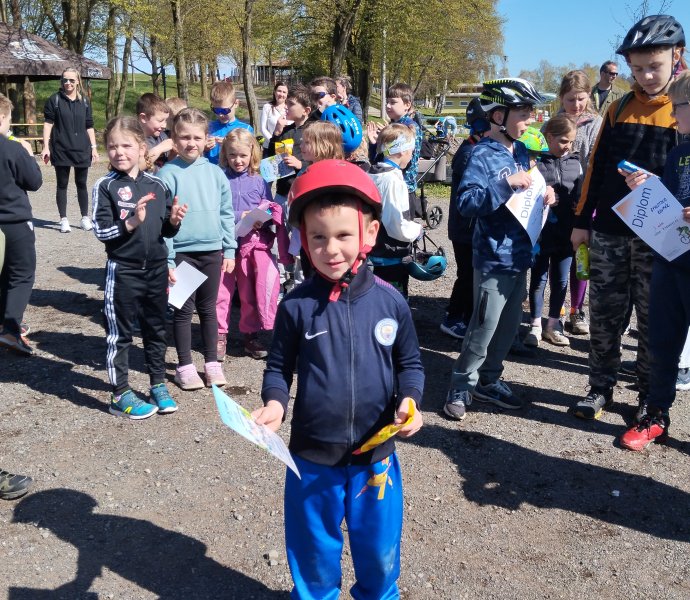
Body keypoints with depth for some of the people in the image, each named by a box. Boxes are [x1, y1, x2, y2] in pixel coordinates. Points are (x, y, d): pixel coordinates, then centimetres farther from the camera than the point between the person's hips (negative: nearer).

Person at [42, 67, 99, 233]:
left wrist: (94, 147, 6)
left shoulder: (84, 101, 8)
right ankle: (64, 220, 10)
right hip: (61, 150, -2)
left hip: (82, 149, 2)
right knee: (62, 184, 4)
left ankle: (85, 218, 17)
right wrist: (46, 147, -9)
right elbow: (48, 123, -2)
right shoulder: (54, 100, 0)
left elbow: (89, 126, 11)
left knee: (81, 184, 9)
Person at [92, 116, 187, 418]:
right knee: (120, 333, 6)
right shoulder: (106, 186, -7)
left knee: (156, 329, 16)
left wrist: (174, 221, -10)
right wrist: (131, 223, -25)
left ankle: (158, 384, 31)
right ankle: (120, 395, 17)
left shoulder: (157, 184, 3)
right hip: (122, 271, -4)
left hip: (156, 268, 4)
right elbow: (101, 231, -12)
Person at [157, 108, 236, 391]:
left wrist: (229, 250, 6)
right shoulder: (168, 174, -8)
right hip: (181, 253, -3)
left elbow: (226, 213, 8)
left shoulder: (215, 172, 3)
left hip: (212, 251, 3)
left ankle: (211, 362, 26)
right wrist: (166, 259, -12)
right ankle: (185, 365, 20)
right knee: (184, 310, 8)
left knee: (209, 308, 14)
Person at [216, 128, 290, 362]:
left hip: (254, 242, 2)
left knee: (251, 292, 9)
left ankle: (251, 335, 22)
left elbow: (272, 214, 7)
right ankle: (219, 336, 13)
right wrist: (238, 217, -15)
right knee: (221, 291, 1)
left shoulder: (259, 182, 6)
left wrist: (262, 221, -13)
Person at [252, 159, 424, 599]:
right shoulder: (297, 306, -11)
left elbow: (410, 363, 4)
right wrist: (275, 403, -19)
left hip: (376, 455, 1)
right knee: (314, 552, 19)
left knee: (380, 552, 20)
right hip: (311, 456, -1)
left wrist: (410, 401, -14)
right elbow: (279, 368, 0)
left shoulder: (390, 302, -8)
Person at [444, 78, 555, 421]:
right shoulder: (483, 155, -14)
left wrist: (543, 195, 1)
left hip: (519, 253, 8)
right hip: (494, 257, -8)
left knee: (509, 326, 16)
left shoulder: (521, 151, 10)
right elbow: (465, 203, -24)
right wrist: (506, 183, -29)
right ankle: (461, 386, 16)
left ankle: (487, 381, 31)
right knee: (484, 328, -1)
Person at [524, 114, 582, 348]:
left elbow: (580, 195, 11)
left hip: (566, 233, 4)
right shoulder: (536, 162, -7)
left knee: (561, 281, 12)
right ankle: (535, 326, 19)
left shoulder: (575, 163, 7)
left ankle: (553, 325, 25)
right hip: (541, 232, -4)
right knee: (538, 279, 8)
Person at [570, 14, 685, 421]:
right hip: (608, 233, 3)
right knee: (604, 316, 8)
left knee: (654, 323, 7)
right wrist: (582, 221, 9)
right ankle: (602, 387, 23)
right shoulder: (620, 108, 9)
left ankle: (652, 397, 22)